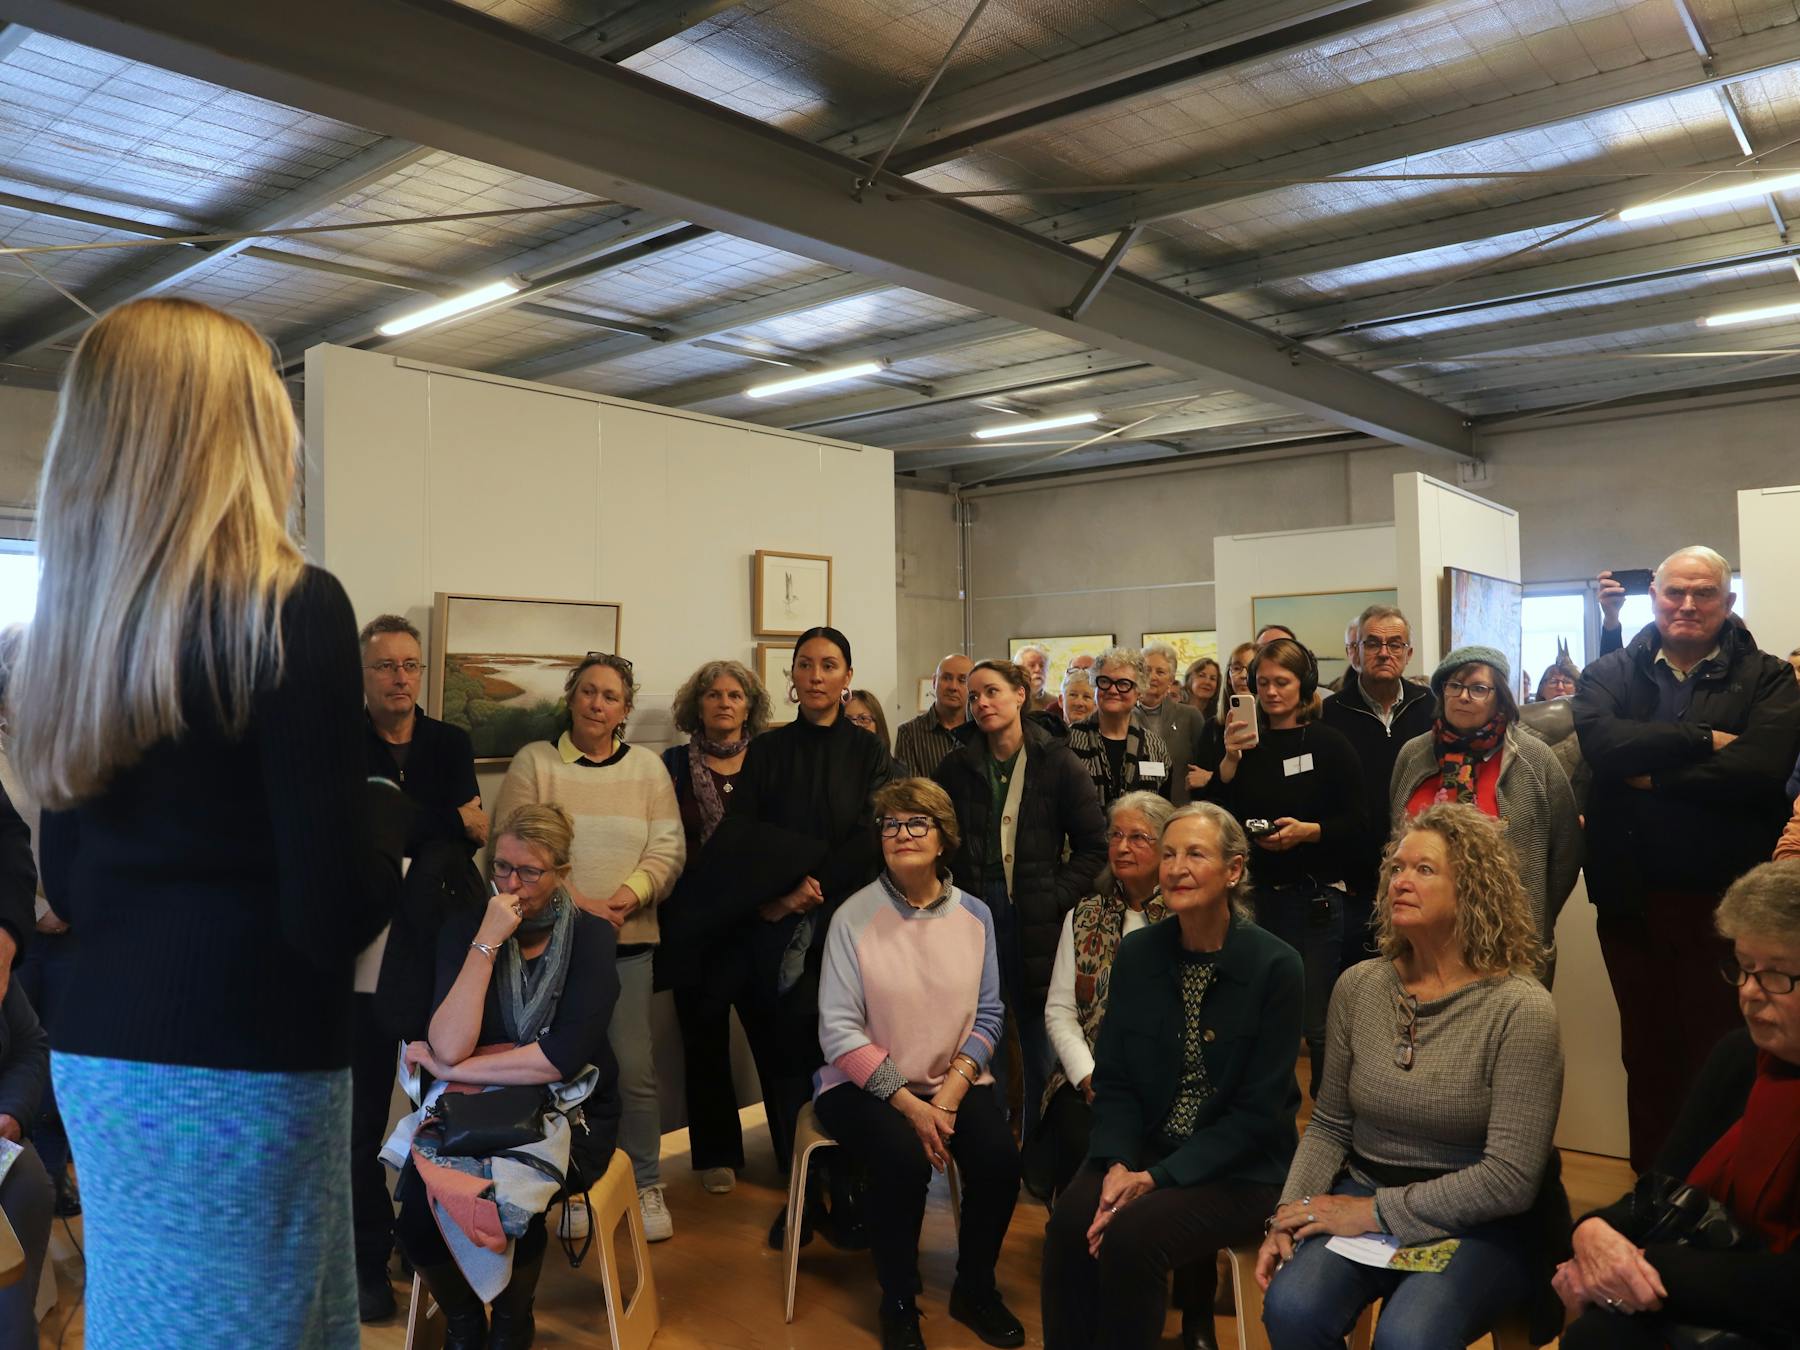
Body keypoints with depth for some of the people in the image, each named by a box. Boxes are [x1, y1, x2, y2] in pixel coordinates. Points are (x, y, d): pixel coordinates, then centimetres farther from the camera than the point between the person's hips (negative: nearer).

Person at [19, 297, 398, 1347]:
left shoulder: (78, 620, 4)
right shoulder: (291, 607, -17)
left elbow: (69, 886, 12)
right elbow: (340, 907, -20)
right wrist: (392, 865, 0)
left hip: (99, 1053, 7)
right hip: (247, 1062, -7)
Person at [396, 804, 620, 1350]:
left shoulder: (590, 936, -6)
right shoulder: (464, 930, -1)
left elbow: (564, 1057, -17)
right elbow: (449, 1047, -15)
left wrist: (454, 1070, -15)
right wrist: (487, 943, -19)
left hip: (568, 1111, -2)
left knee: (512, 1200, -31)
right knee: (418, 1198, -26)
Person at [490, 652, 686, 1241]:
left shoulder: (647, 767, 8)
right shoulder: (534, 762, 3)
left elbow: (668, 850, 2)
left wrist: (626, 897, -14)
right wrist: (574, 901, -14)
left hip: (629, 940, 1)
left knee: (634, 1068, -2)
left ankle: (644, 1186, 14)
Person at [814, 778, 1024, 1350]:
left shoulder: (974, 915, 2)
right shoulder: (853, 916, -9)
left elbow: (987, 1017, 2)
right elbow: (839, 1030, -12)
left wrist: (949, 1096, -13)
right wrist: (909, 1104, -18)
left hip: (955, 1081, 3)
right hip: (867, 1083, -3)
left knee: (999, 1158, -21)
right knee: (903, 1159, -30)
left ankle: (975, 1290, 8)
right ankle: (898, 1304, -2)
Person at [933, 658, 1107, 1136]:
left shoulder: (1057, 763, -2)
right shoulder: (956, 766, 5)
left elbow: (1094, 845, 0)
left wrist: (1057, 897, -8)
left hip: (1036, 919, -2)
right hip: (974, 913, 2)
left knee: (1040, 1035, 6)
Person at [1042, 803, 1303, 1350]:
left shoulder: (1275, 966, -11)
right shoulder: (1137, 954, 1)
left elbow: (1258, 1111, -11)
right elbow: (1113, 1079, 4)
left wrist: (1159, 1178, -18)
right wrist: (1117, 1164, -15)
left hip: (1238, 1170, -3)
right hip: (1146, 1150, 4)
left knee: (1130, 1234, -28)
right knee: (1070, 1222, -24)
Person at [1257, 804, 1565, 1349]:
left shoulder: (1521, 1009, -13)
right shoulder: (1358, 986, 1)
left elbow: (1510, 1178, -16)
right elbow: (1329, 1127, 8)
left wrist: (1377, 1212, -17)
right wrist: (1288, 1218, -8)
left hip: (1476, 1225, -3)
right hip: (1362, 1203, 4)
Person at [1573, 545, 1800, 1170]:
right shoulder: (1610, 674, 6)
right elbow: (1600, 740, -15)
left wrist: (1653, 775, -13)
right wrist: (1701, 739, -19)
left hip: (1725, 902, -2)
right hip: (1632, 899, 2)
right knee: (1646, 1052, 15)